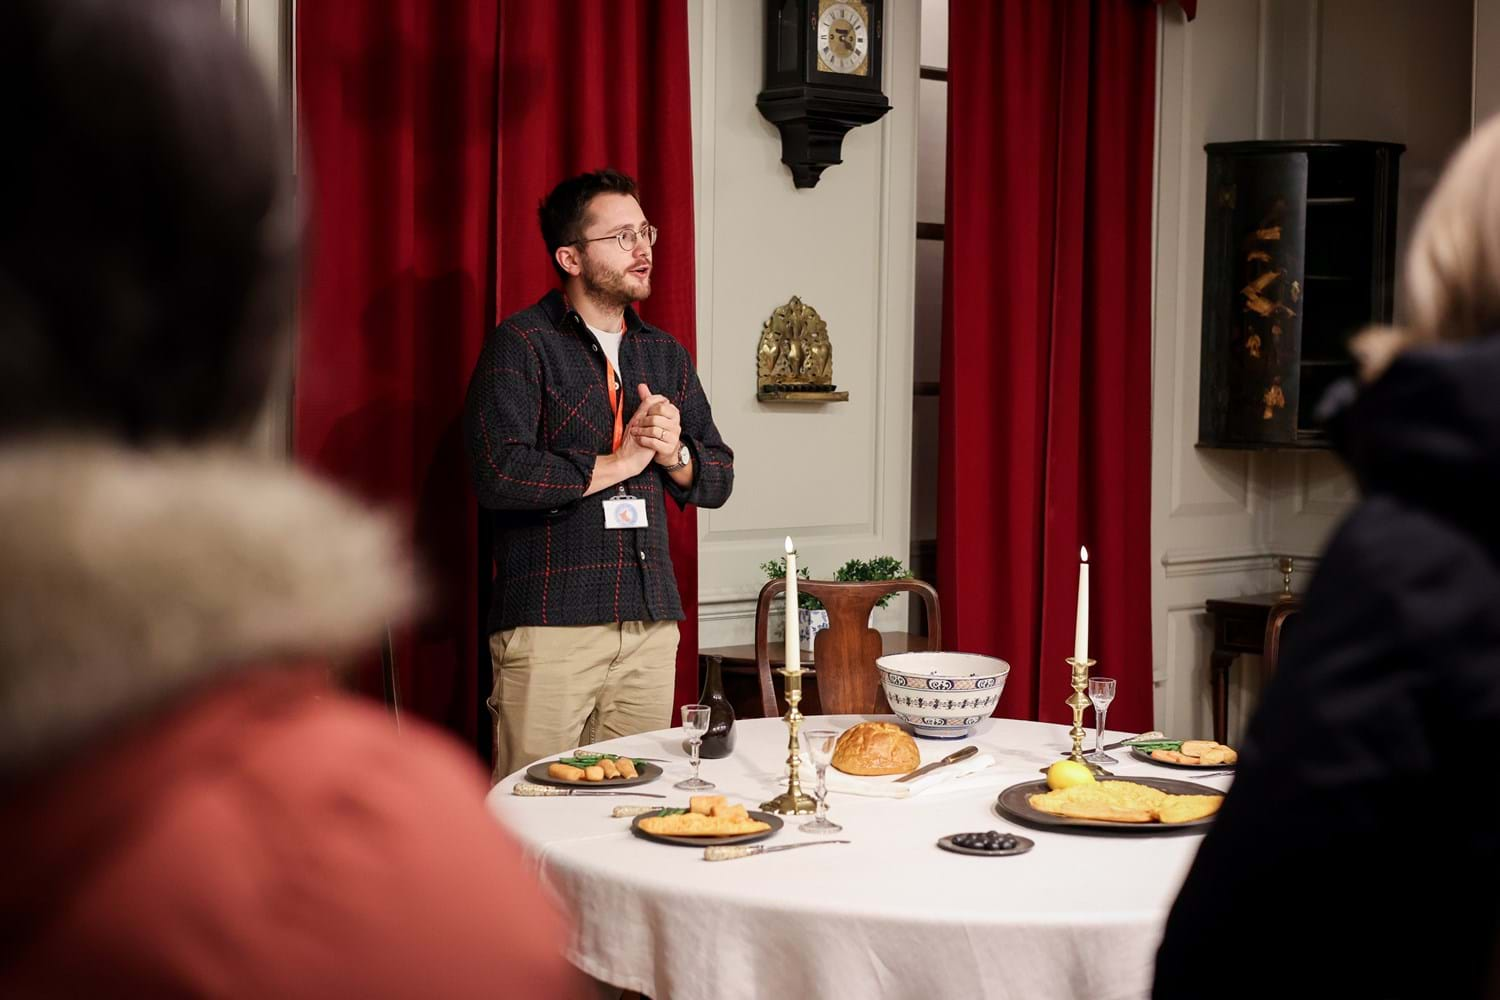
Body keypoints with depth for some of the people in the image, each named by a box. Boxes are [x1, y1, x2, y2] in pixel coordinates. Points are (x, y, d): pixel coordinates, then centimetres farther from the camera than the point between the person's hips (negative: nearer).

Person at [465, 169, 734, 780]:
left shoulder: (665, 354, 17)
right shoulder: (522, 345, -4)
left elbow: (718, 481, 20)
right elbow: (498, 476, -17)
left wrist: (675, 455, -3)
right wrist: (613, 465, -8)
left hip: (651, 621, 6)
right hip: (550, 621, -6)